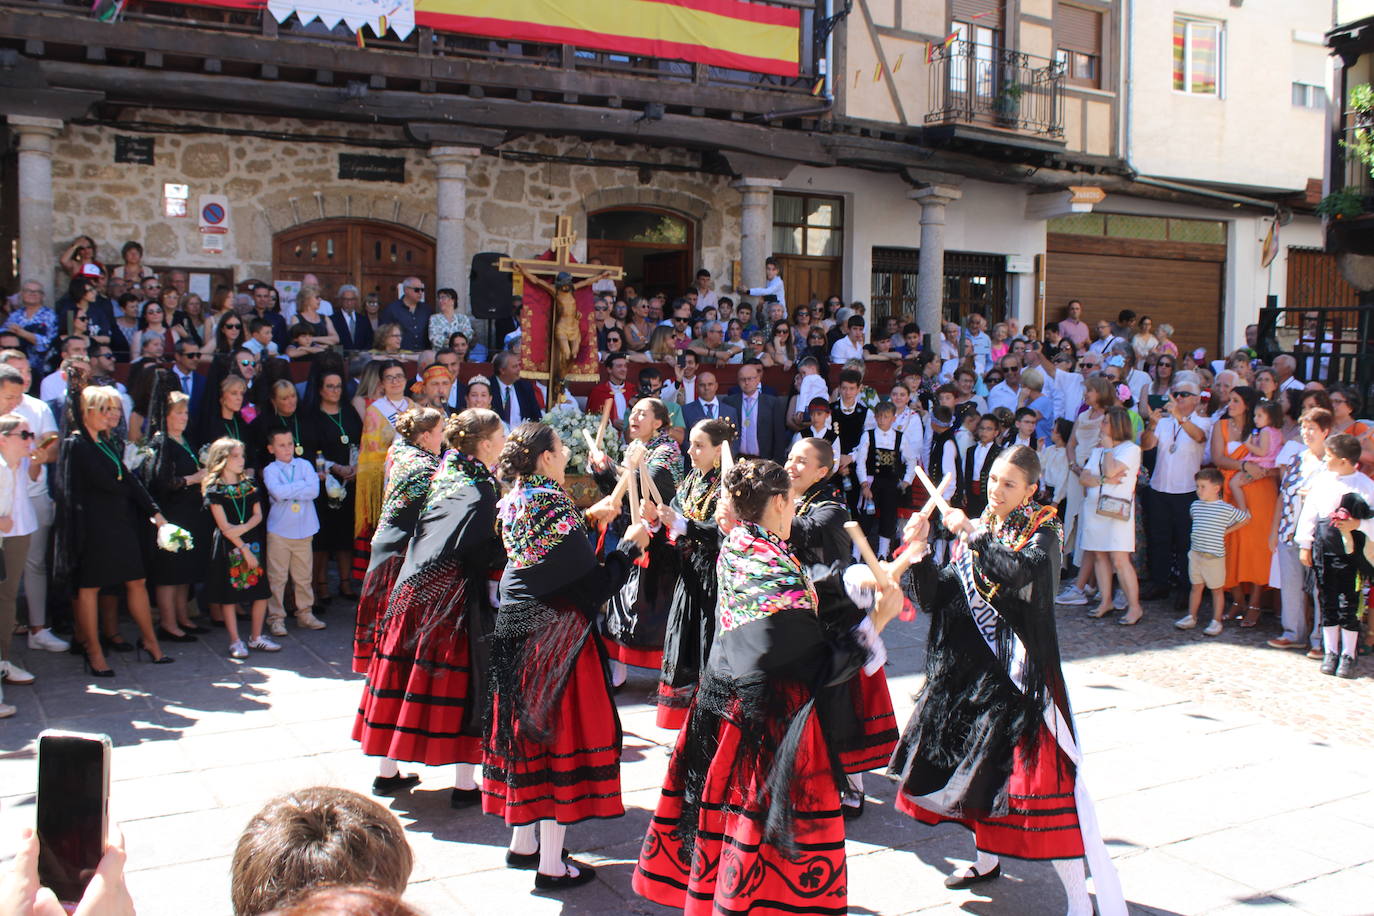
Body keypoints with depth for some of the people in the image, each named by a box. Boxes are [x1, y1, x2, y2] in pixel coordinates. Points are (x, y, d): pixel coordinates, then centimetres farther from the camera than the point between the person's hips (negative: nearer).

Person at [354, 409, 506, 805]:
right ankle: (465, 783, 5)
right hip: (455, 596, -7)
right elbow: (488, 552, -19)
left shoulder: (445, 472, 9)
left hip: (413, 588, 7)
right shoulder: (481, 488, -13)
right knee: (461, 680, 0)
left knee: (406, 673, 14)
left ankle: (388, 767, 25)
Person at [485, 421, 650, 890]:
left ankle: (522, 843, 31)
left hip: (516, 631, 8)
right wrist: (629, 546, -4)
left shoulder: (514, 505, 5)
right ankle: (551, 865, 8)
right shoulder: (556, 510, -20)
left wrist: (588, 519, 15)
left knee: (527, 729, 18)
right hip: (556, 638, -8)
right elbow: (596, 586, -17)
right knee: (560, 733, 0)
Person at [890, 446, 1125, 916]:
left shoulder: (1042, 528, -6)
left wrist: (971, 534, -24)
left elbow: (1022, 570, -29)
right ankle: (986, 859, 40)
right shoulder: (976, 532, 10)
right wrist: (918, 551, -9)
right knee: (975, 762, 18)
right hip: (971, 666, 7)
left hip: (1020, 671, -6)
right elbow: (934, 597, 5)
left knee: (1037, 769, -12)